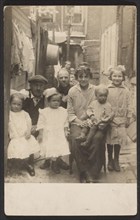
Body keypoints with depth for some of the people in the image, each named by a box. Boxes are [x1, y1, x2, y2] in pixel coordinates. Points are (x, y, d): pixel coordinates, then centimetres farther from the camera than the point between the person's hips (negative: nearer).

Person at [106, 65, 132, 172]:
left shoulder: (126, 91, 1)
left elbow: (128, 106, 6)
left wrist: (128, 118, 6)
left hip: (121, 120, 1)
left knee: (119, 140, 6)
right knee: (110, 140, 8)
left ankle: (116, 160, 24)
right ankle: (110, 160, 25)